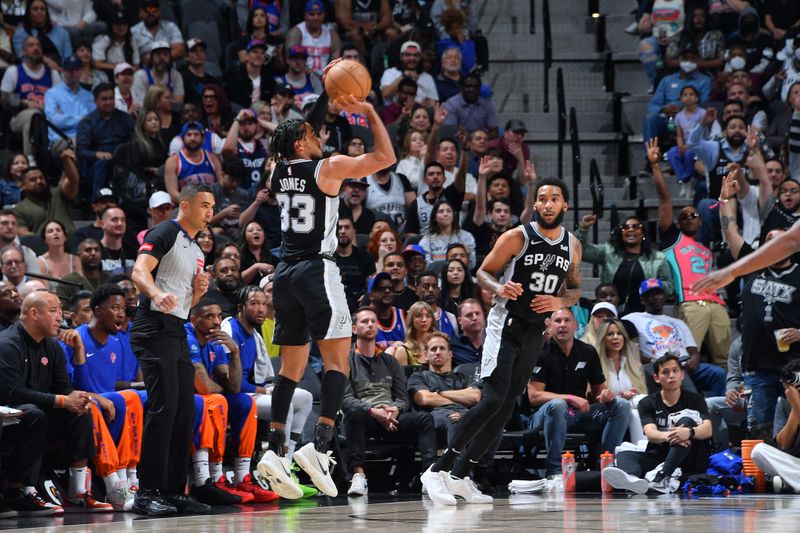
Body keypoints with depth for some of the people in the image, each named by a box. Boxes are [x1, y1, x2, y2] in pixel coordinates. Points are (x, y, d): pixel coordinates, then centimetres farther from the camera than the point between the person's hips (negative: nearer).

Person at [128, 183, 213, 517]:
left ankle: (173, 492, 12)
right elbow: (140, 270, -23)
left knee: (184, 411, 7)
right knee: (163, 407, -16)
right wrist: (158, 294, -43)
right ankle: (147, 493, -15)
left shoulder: (196, 251, 21)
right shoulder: (166, 234, -6)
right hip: (155, 329, -10)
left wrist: (198, 291, 6)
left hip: (178, 332, 10)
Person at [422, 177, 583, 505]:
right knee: (493, 399, -20)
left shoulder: (572, 246, 6)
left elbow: (575, 288, 17)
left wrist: (560, 301, -5)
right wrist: (499, 288, -24)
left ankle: (459, 477, 11)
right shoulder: (517, 237, -10)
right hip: (505, 326, -6)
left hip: (534, 331, 6)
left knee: (506, 407, 4)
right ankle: (438, 471, -17)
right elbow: (483, 273, -3)